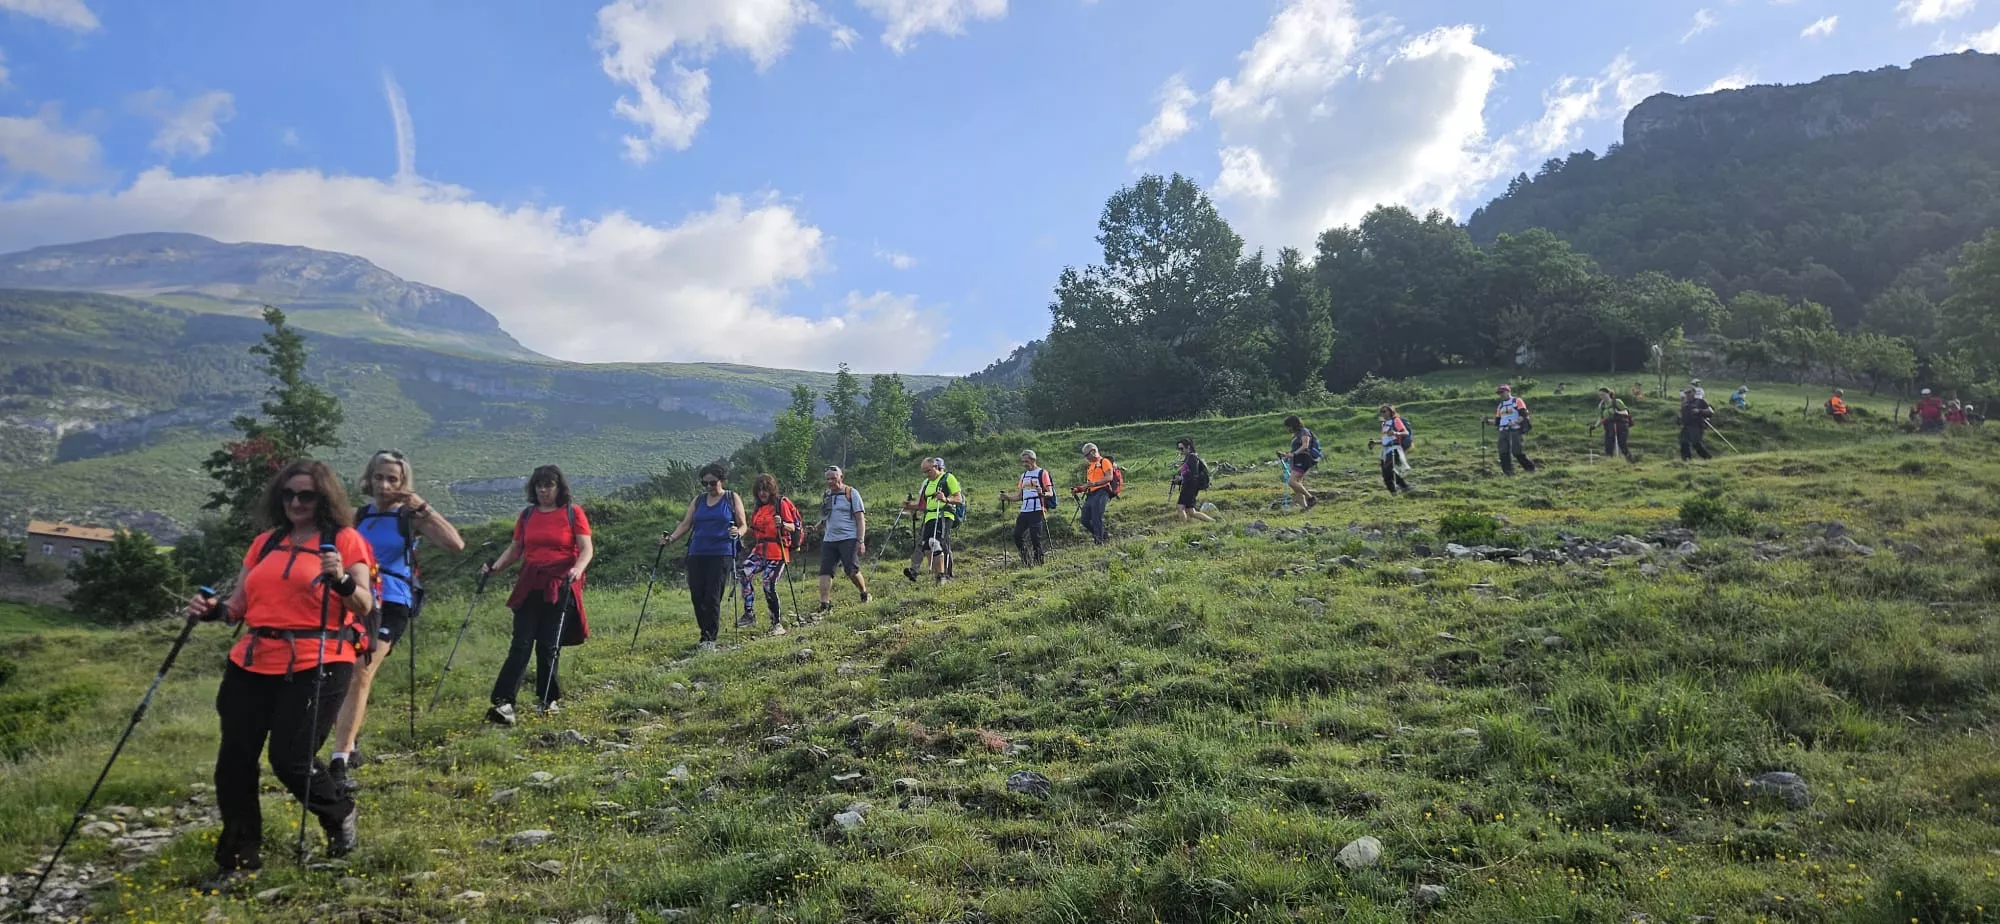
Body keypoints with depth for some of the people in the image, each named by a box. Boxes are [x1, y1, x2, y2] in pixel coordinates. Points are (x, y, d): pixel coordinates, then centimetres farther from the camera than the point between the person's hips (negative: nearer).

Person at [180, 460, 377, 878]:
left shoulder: (345, 539, 0)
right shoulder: (265, 542, 15)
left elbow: (365, 607, -6)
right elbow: (239, 605, 16)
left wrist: (342, 580, -25)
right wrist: (212, 609, -5)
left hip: (317, 664, -6)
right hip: (253, 662, 6)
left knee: (291, 758, -9)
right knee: (234, 759, 6)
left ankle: (340, 815, 21)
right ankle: (238, 858, 22)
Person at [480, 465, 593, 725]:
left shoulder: (573, 513, 1)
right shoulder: (527, 515, 12)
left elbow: (587, 549, -4)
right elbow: (515, 549, 16)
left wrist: (577, 569, -23)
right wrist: (495, 567, 0)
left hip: (561, 586, -3)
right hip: (529, 586, 3)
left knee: (548, 645, 0)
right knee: (521, 643, -6)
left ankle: (547, 701, 14)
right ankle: (503, 703, -11)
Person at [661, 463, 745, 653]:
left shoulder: (732, 499, 7)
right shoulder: (698, 500, 17)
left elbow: (743, 525, 7)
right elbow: (686, 524, 11)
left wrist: (737, 532, -16)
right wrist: (671, 539, -5)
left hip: (721, 554, -4)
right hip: (697, 554, 4)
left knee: (712, 597, -11)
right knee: (696, 596, 0)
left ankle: (709, 640, -7)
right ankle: (707, 634, 15)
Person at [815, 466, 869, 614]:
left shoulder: (851, 493, 0)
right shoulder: (825, 496, 15)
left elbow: (860, 519, -4)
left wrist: (861, 541, -12)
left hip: (848, 539, -5)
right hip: (829, 540, 5)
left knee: (852, 571, -9)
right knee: (824, 571, -4)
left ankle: (865, 594, 17)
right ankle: (825, 605, -2)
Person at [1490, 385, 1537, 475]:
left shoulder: (1517, 401, 3)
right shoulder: (1500, 406, 22)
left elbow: (1524, 415, -8)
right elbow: (1497, 421, 24)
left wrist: (1515, 422, -23)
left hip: (1516, 430, -6)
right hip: (1504, 431, 6)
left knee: (1518, 452, -9)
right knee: (1504, 452, -5)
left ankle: (1530, 467, 8)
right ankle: (1507, 472, -1)